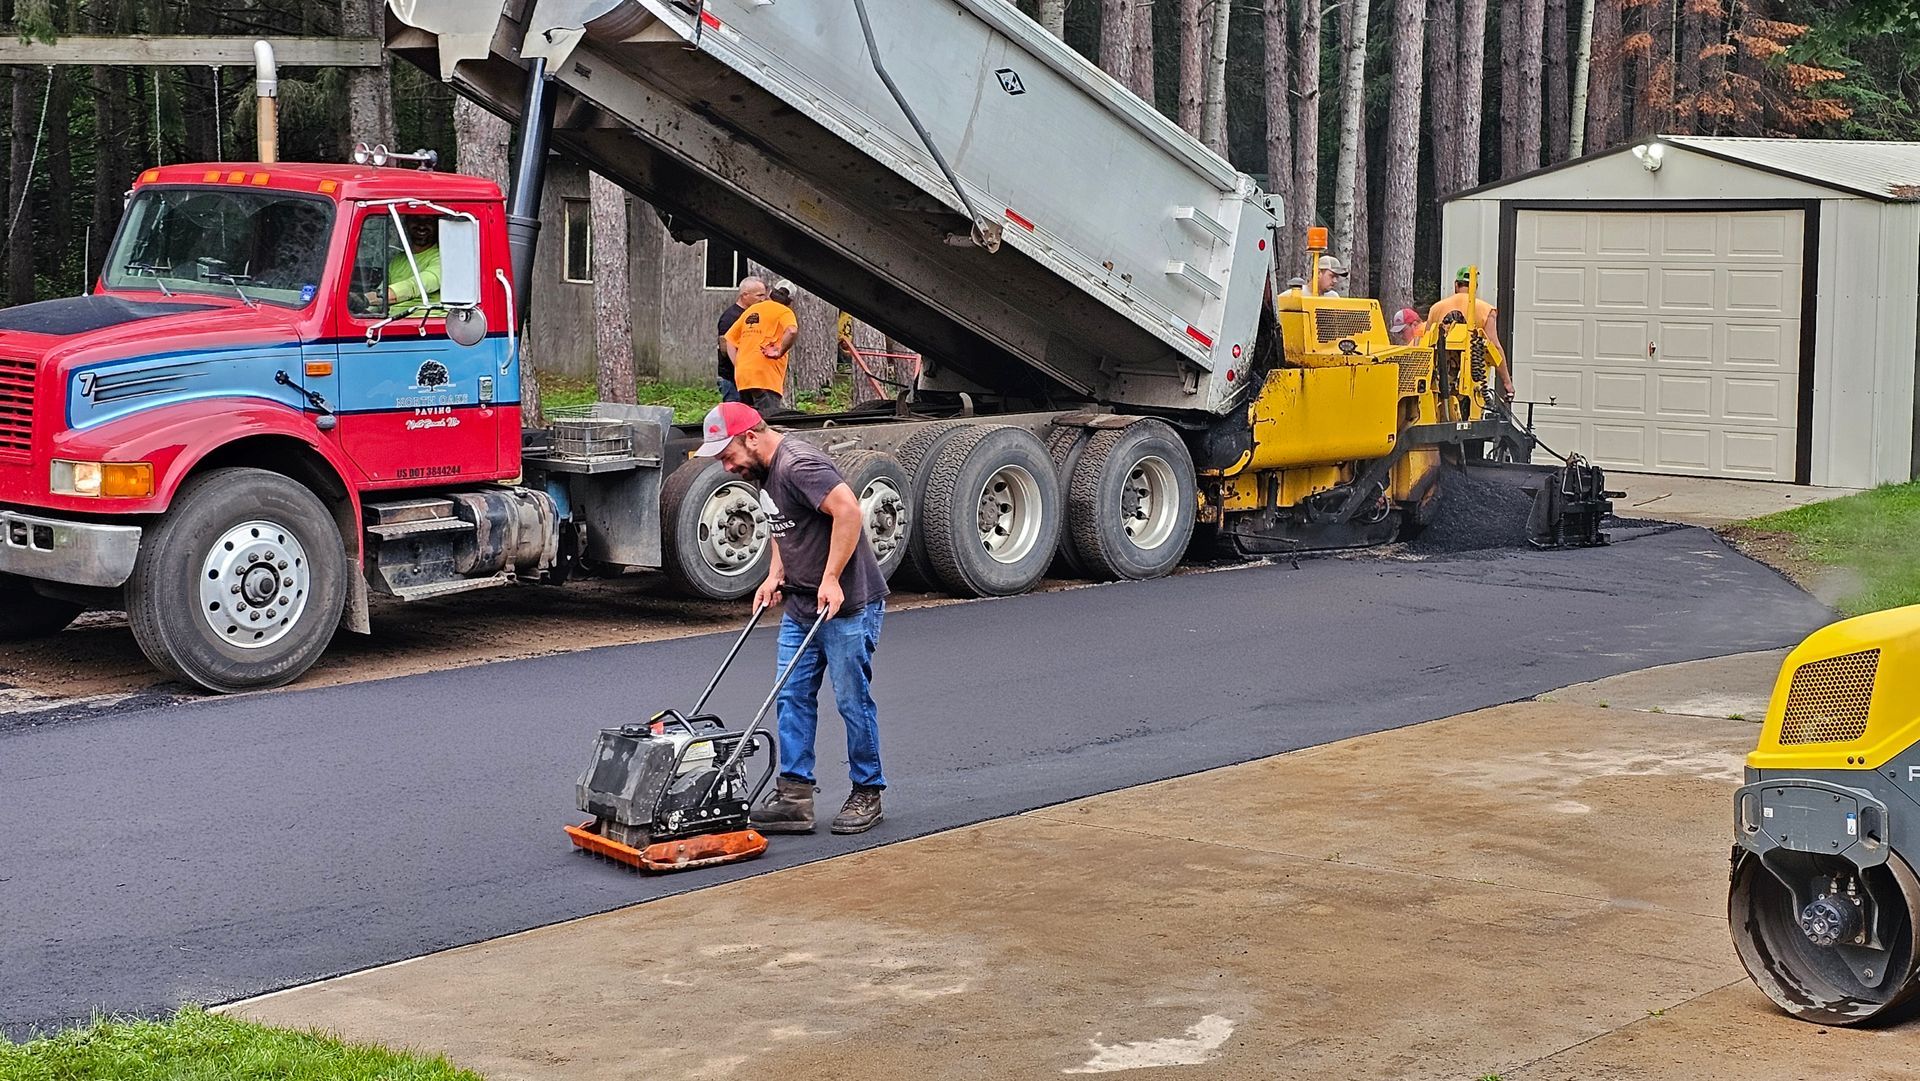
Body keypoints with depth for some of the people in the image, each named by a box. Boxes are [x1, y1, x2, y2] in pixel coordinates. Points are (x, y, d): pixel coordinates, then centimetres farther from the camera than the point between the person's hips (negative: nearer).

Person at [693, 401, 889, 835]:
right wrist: (775, 576, 12)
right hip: (801, 605, 10)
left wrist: (831, 579, -27)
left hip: (848, 604, -10)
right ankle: (794, 795, 6)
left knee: (853, 700, -1)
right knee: (792, 698, 5)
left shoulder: (799, 465, -20)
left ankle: (867, 794, 10)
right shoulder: (765, 472, 12)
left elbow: (848, 511, -29)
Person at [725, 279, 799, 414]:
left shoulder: (750, 310, 22)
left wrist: (738, 366, 17)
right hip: (765, 377, -7)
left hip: (742, 377, 7)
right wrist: (780, 352, -9)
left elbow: (730, 340, 22)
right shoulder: (784, 312, 2)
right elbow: (792, 331, -21)